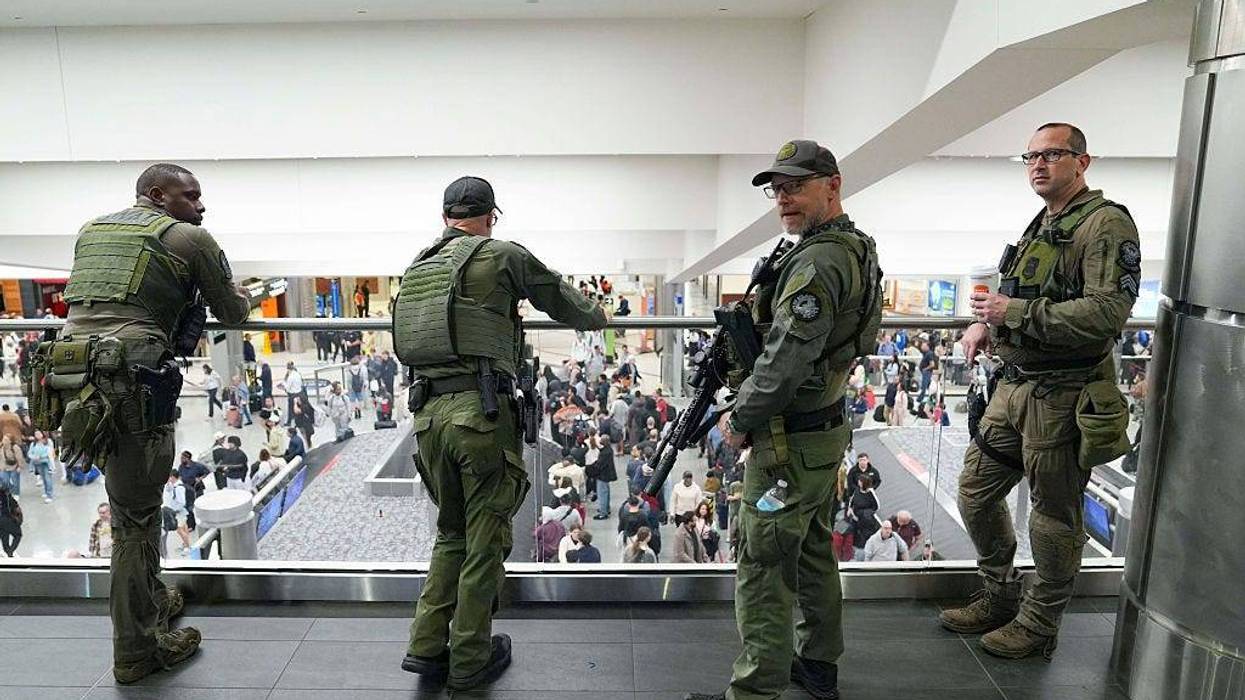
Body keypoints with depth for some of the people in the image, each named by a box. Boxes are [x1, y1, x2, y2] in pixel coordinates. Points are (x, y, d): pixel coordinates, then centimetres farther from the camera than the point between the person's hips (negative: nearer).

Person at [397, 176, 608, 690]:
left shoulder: (418, 266, 16)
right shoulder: (501, 256, 0)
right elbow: (558, 297, 11)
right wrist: (595, 316, 32)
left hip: (426, 413, 6)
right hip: (480, 412, -6)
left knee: (451, 532, 21)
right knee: (484, 540, 7)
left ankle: (427, 646, 23)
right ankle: (469, 661, 18)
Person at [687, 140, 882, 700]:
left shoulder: (818, 262, -23)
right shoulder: (855, 249, 10)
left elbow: (784, 363, -26)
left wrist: (739, 420, -14)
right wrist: (767, 312, 6)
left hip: (790, 443, -10)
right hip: (828, 428, 10)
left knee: (763, 566, -1)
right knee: (813, 549, 21)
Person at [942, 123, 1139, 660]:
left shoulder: (1105, 224, -11)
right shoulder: (1041, 226, 17)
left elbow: (1108, 313, -23)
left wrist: (1016, 312, -22)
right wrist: (983, 323, 6)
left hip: (1062, 395, -9)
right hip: (1014, 386, 9)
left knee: (1054, 515, 5)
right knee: (976, 491, 15)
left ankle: (1040, 624, 22)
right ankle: (999, 597, 33)